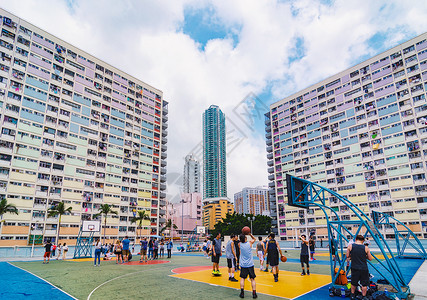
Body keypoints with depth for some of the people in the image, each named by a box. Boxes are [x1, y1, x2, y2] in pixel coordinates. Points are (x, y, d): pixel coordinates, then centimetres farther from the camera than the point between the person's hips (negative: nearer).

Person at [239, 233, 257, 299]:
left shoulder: (239, 244, -4)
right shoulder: (250, 243, -7)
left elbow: (241, 241, 21)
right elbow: (254, 239, 14)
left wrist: (242, 235, 11)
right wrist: (250, 234, 7)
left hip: (243, 265, 1)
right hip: (250, 264, -1)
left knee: (242, 278, 10)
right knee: (252, 279, 8)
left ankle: (242, 293, 4)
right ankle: (254, 293, 6)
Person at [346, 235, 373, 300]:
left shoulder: (350, 246, -6)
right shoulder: (366, 248, -8)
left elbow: (347, 256, 2)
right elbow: (370, 259, 1)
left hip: (354, 268, 1)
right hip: (364, 269, -1)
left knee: (353, 283, 18)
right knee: (364, 284, 15)